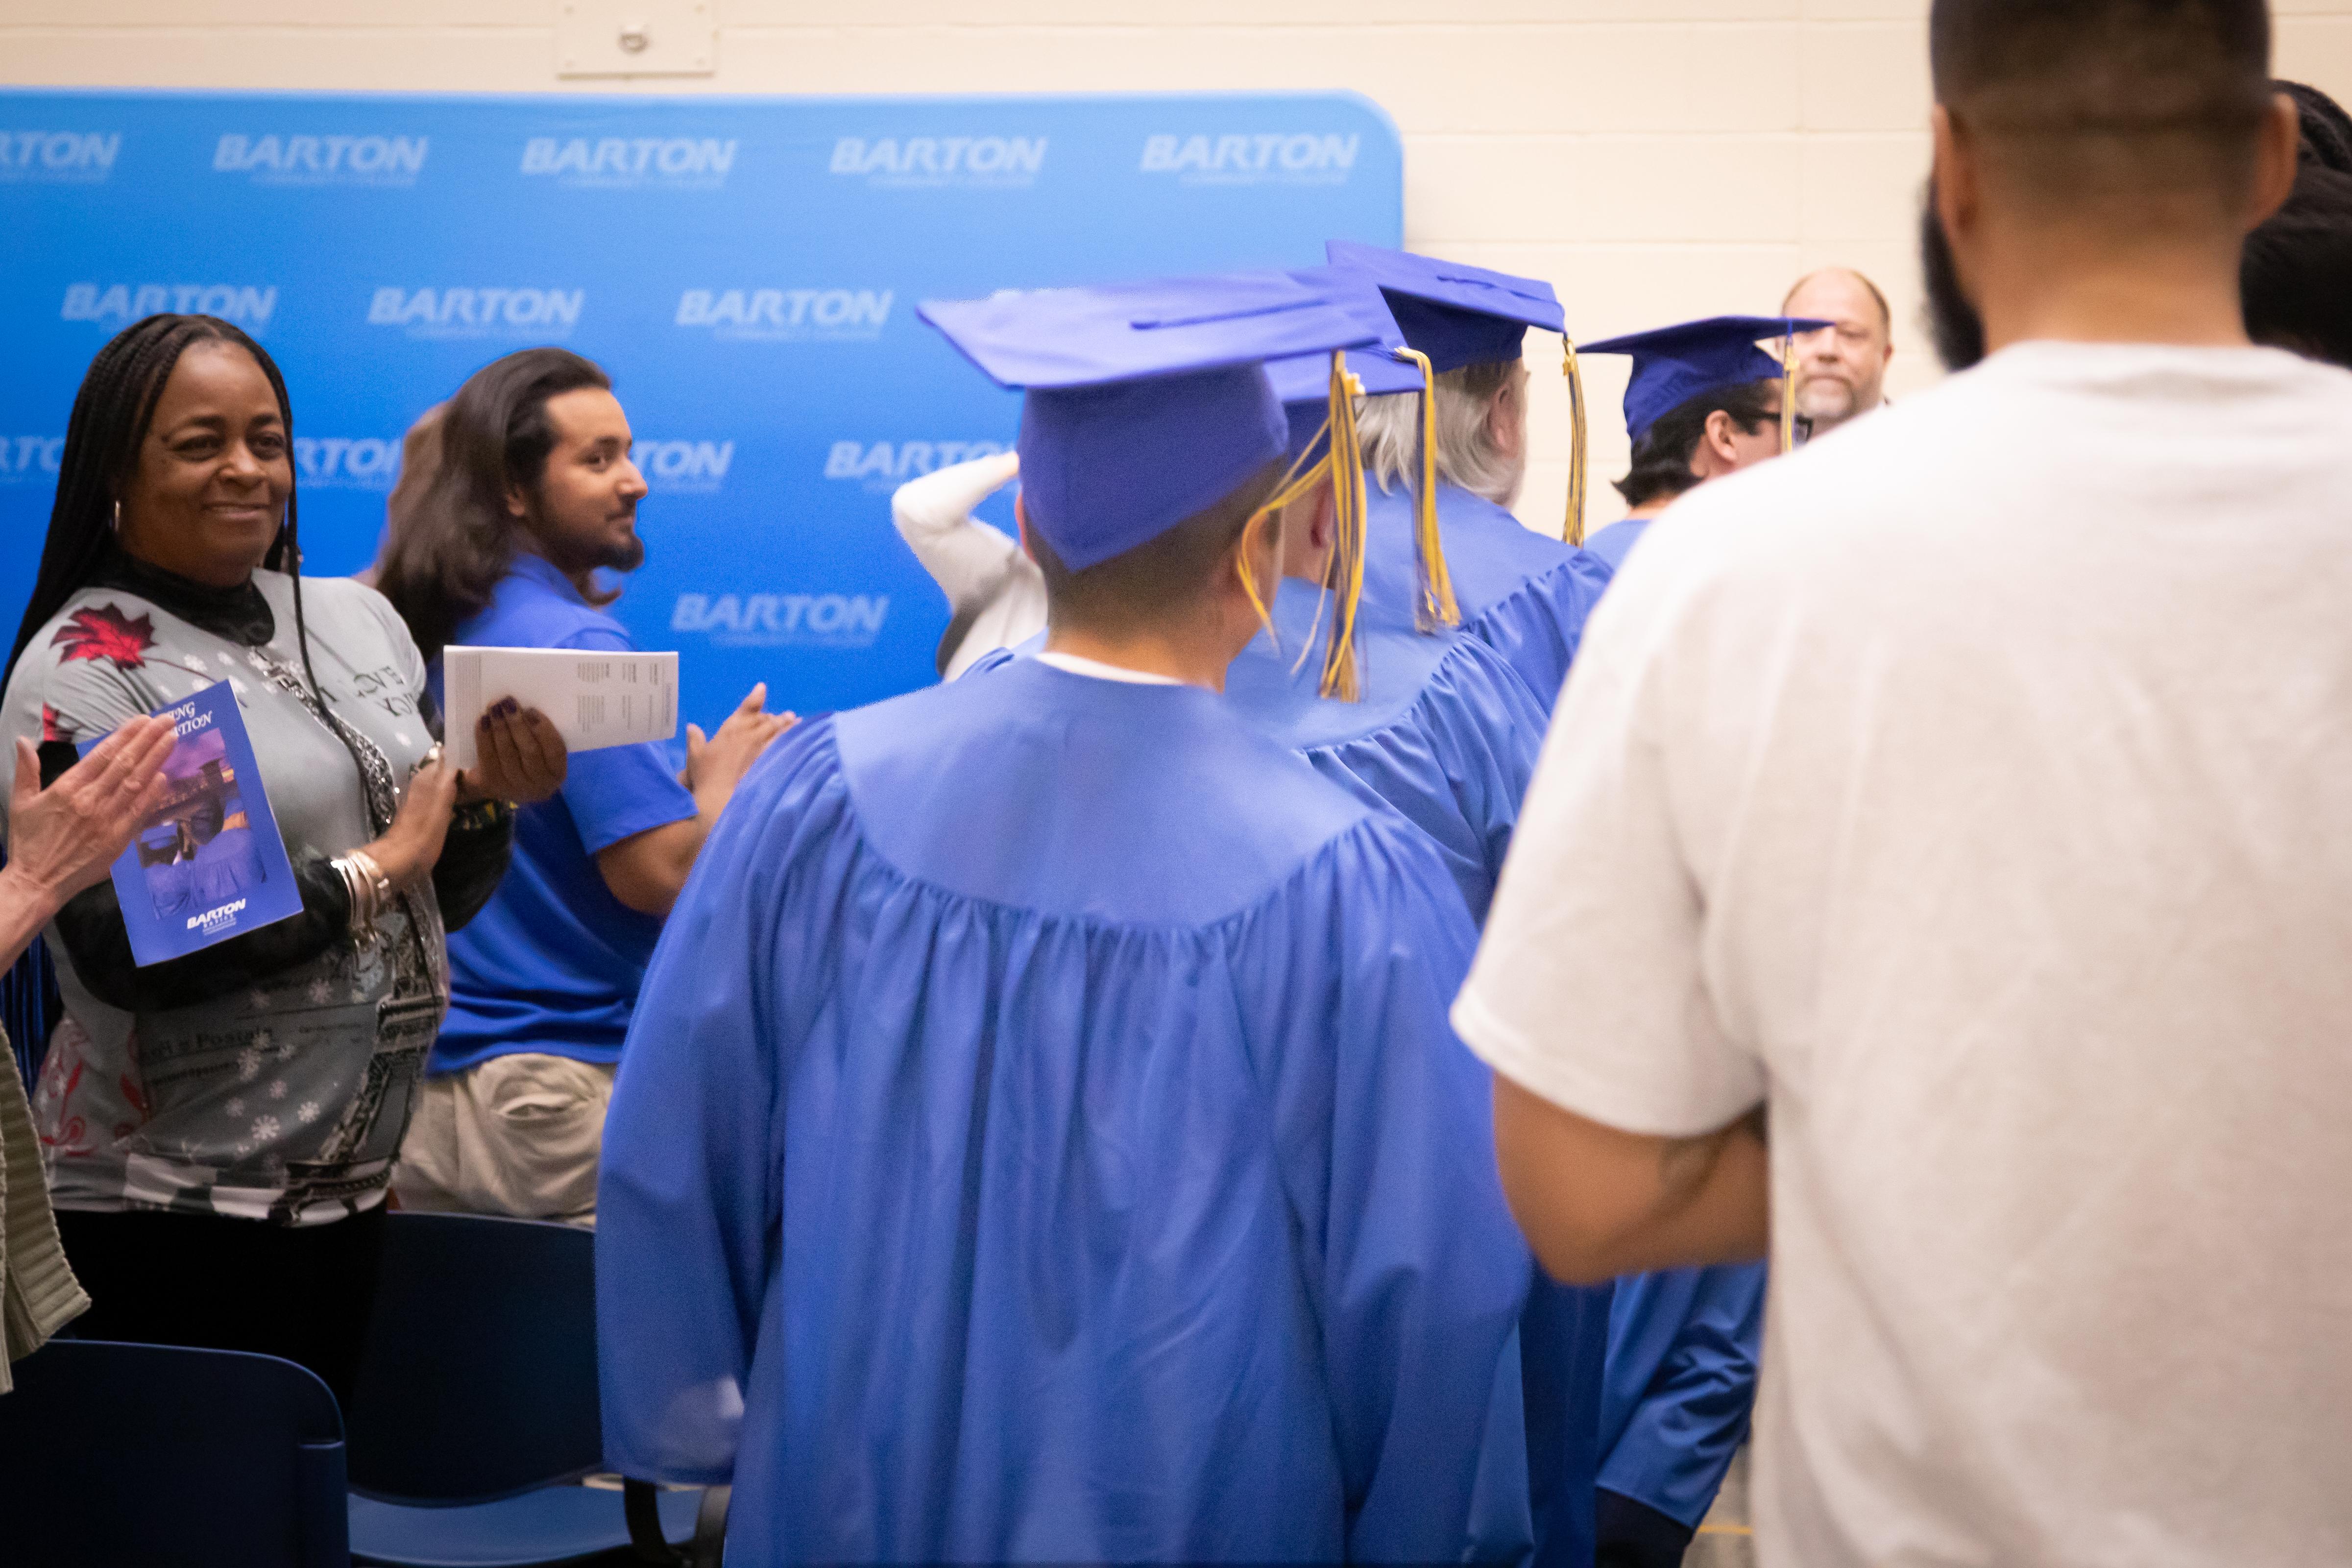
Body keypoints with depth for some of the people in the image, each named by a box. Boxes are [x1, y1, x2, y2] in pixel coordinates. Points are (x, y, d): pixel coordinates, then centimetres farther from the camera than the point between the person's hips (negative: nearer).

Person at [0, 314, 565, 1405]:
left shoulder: (354, 617, 8)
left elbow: (441, 899, 13)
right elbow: (122, 948, -20)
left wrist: (490, 802, -7)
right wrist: (369, 874, -16)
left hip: (356, 1182, 6)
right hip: (169, 1211, -6)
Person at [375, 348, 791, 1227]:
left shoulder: (432, 635, 11)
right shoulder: (577, 645, -14)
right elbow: (661, 872, -20)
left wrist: (691, 786, 18)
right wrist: (724, 784, -1)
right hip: (561, 1085, -9)